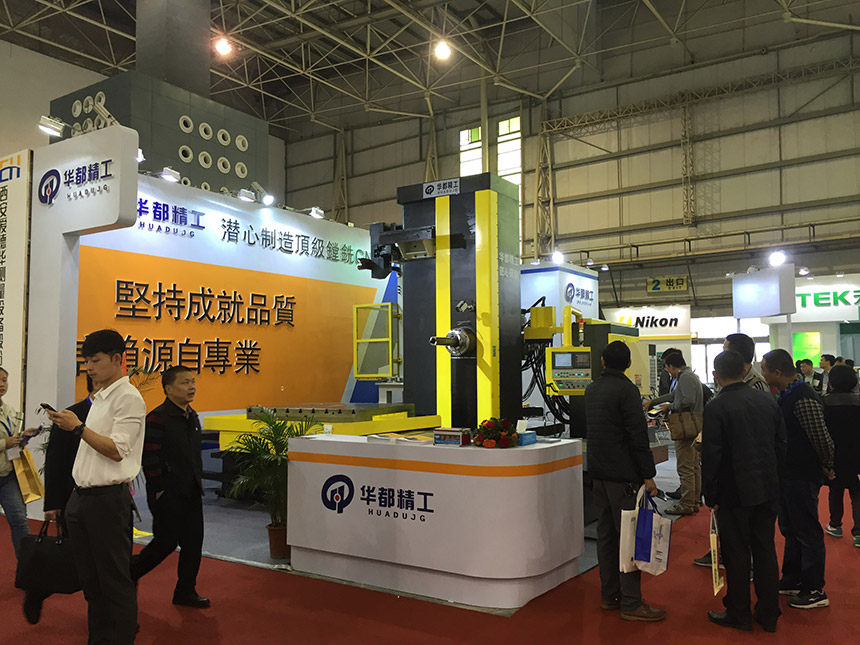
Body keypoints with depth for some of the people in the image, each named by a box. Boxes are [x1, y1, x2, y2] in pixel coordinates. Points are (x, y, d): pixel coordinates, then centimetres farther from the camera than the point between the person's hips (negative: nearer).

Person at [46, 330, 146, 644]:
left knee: (115, 581, -1)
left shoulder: (128, 397, -12)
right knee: (89, 577, 17)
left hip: (108, 498, -9)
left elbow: (116, 450, -18)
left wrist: (78, 427, -15)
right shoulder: (99, 398, 16)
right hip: (81, 497, 9)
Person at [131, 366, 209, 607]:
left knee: (193, 542, 9)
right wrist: (159, 489, -15)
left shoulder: (192, 417, 12)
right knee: (166, 542, -1)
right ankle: (127, 574, 23)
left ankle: (185, 591, 20)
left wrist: (198, 479, 15)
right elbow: (150, 457, -17)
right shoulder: (157, 418, -14)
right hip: (168, 494, -8)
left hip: (191, 492, 8)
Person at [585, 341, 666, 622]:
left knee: (606, 534, 13)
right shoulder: (626, 389, -13)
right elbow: (638, 435, -16)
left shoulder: (591, 389, 12)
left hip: (599, 472, 8)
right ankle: (631, 604, 2)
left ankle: (609, 595, 21)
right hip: (624, 475, -8)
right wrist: (648, 475, -12)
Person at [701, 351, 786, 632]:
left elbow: (711, 456, -15)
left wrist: (711, 496, -5)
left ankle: (738, 614, 18)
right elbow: (781, 444, 8)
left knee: (736, 555, 6)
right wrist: (773, 479, 17)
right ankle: (769, 614, 25)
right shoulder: (767, 400, 2)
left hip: (735, 493, -6)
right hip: (768, 490, 6)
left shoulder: (716, 408, -16)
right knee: (766, 550, 15)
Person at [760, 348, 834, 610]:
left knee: (807, 531, 2)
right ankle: (792, 580, 34)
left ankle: (815, 590, 15)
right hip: (788, 473, 10)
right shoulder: (786, 394, 7)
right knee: (790, 529, 20)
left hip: (803, 476, -10)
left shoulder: (804, 399, -24)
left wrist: (827, 467, -10)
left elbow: (822, 438, -24)